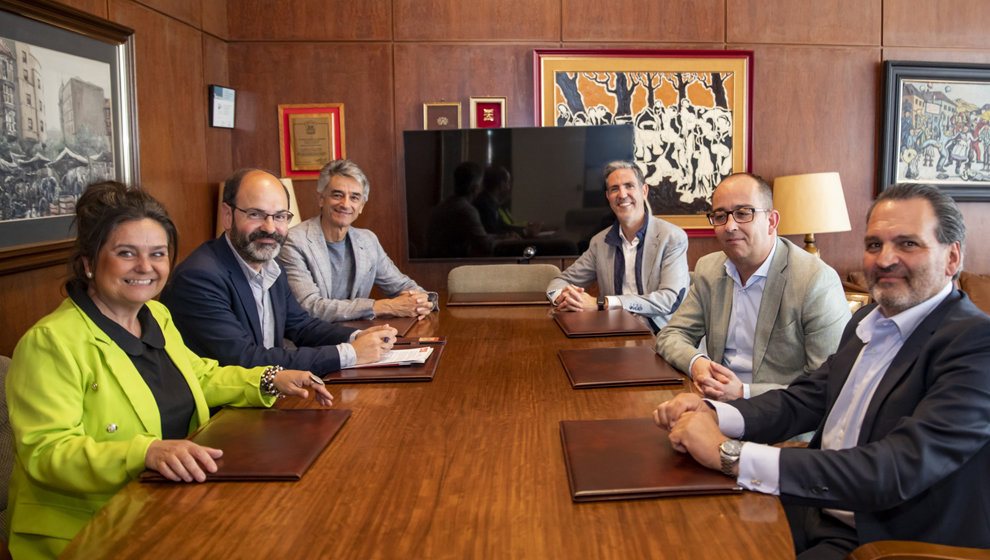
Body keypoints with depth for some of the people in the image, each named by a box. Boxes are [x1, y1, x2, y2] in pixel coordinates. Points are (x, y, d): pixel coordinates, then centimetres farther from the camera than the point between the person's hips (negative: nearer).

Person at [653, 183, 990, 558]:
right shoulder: (867, 320, 10)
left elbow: (897, 472, -29)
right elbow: (802, 400, 6)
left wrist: (731, 455, -32)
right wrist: (712, 415, -14)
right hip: (808, 509, 7)